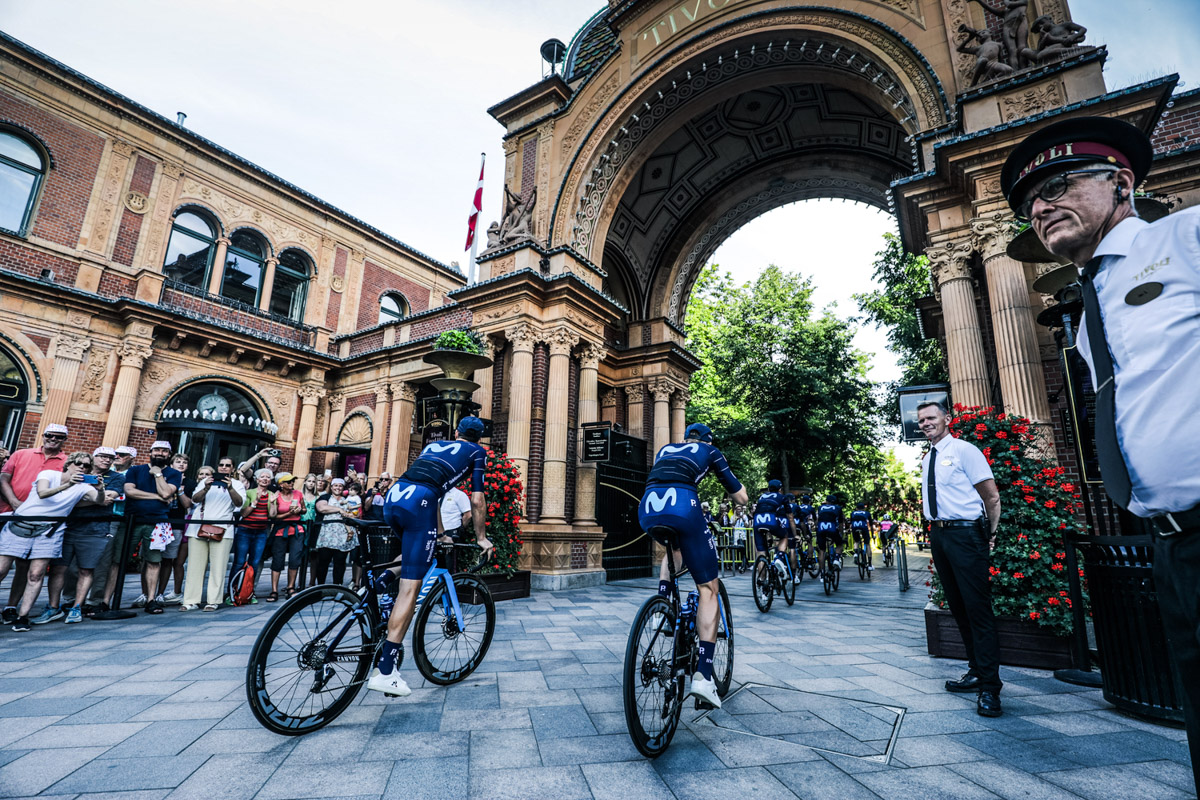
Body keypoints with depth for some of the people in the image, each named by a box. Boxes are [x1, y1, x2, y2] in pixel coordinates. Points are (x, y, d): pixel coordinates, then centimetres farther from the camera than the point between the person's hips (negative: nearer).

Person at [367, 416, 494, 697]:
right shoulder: (477, 452, 17)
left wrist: (440, 532, 45)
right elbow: (477, 500, 11)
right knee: (410, 588, -3)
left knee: (416, 552, 35)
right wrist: (481, 538, 24)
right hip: (417, 503, -6)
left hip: (392, 497, 7)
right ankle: (385, 671, -4)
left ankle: (383, 580, 12)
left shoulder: (433, 445, 32)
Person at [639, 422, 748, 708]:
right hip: (682, 507, -4)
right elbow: (741, 497, 24)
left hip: (647, 510, 5)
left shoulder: (664, 450, 33)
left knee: (674, 548, 39)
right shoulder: (710, 451, 24)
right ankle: (703, 676, -1)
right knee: (708, 588, 8)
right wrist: (736, 494, 48)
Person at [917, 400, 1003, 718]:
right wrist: (935, 526, 14)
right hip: (938, 534, 8)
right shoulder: (926, 460, 14)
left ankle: (990, 687, 3)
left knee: (978, 607, -6)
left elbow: (992, 496, -8)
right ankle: (976, 671, 27)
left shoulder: (964, 450, -7)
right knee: (958, 607, 14)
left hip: (966, 534, -8)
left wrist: (990, 534, -7)